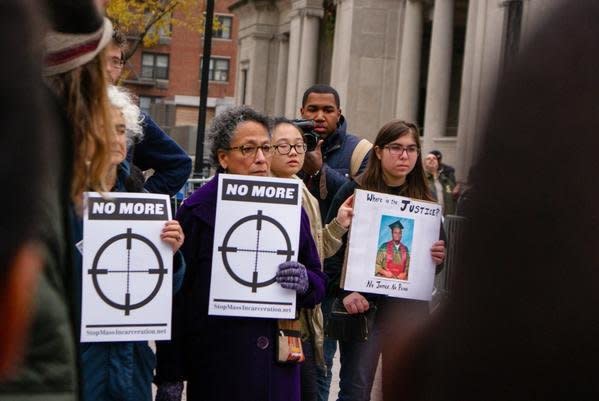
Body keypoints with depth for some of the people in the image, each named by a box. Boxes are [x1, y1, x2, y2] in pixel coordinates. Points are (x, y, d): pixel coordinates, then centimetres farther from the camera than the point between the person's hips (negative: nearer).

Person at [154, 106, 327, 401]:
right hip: (217, 364, -4)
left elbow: (319, 283, 10)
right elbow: (174, 295, -8)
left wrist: (305, 282, -14)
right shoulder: (199, 210, -7)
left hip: (278, 362, 4)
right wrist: (169, 377, -8)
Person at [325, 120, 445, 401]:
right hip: (363, 304, -3)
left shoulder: (425, 199, 8)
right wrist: (345, 292, -18)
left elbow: (437, 249, 18)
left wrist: (438, 258, -5)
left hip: (411, 308, 4)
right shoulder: (354, 192, -2)